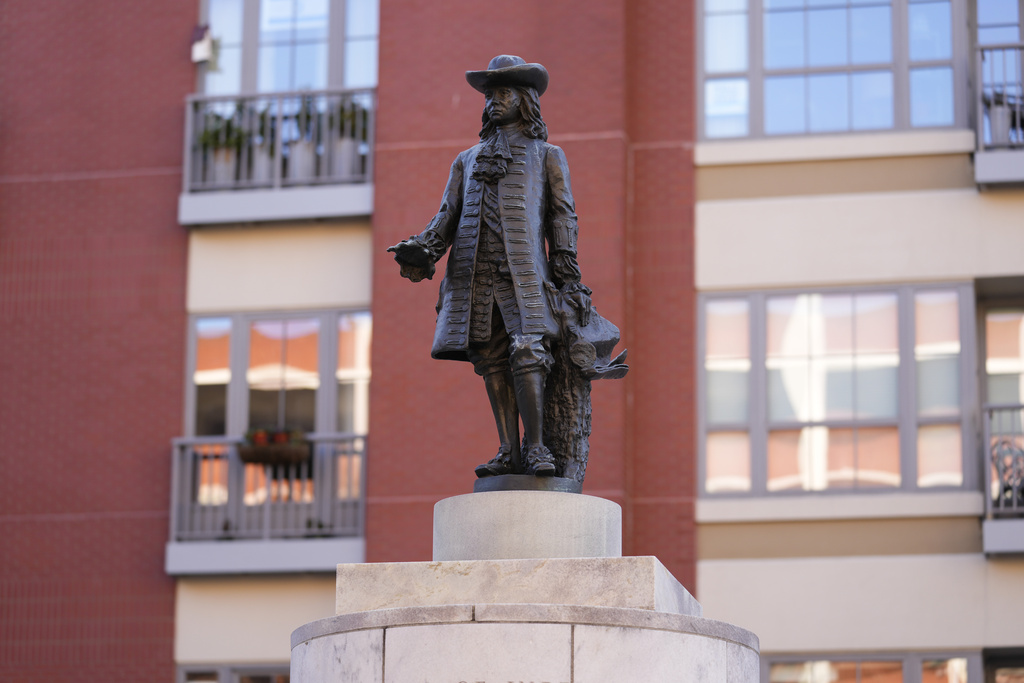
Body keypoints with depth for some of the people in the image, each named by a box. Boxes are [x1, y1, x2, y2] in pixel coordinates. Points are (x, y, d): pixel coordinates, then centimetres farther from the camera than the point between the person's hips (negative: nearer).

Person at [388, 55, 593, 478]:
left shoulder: (547, 156, 19)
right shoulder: (467, 160, 28)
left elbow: (563, 217, 10)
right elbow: (447, 216, 18)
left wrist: (568, 280, -2)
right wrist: (423, 251, -4)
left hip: (523, 270, -3)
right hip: (472, 271, 3)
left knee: (527, 353, -18)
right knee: (491, 361, -3)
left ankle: (535, 447, -14)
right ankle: (508, 452, -4)